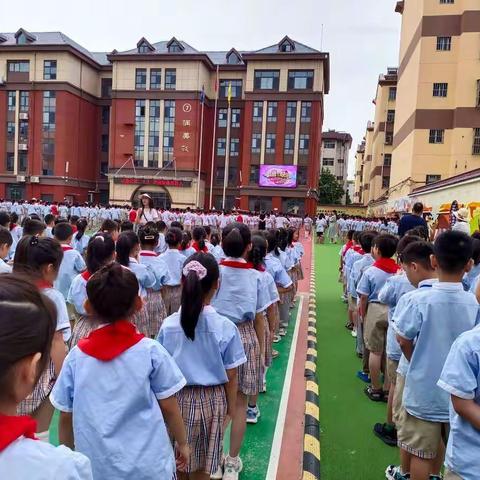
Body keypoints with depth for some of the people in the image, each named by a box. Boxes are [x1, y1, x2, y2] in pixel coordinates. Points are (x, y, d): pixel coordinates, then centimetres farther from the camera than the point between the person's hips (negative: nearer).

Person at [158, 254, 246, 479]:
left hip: (176, 399, 2)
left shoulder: (168, 325, -12)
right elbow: (230, 376, -9)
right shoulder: (226, 328, -17)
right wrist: (230, 409, 5)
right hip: (210, 401, -1)